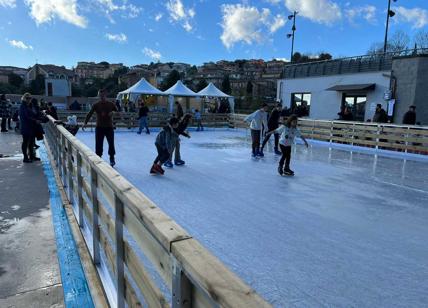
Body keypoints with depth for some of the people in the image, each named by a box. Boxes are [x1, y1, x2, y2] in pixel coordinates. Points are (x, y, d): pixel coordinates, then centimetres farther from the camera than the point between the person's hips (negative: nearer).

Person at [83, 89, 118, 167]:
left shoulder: (111, 104, 1)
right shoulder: (96, 105, 1)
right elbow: (90, 114, -6)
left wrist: (113, 112, -19)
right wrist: (85, 123, -20)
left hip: (109, 127, 0)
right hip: (99, 127, 0)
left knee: (111, 144, 6)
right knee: (98, 145, 1)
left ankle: (112, 159, 23)